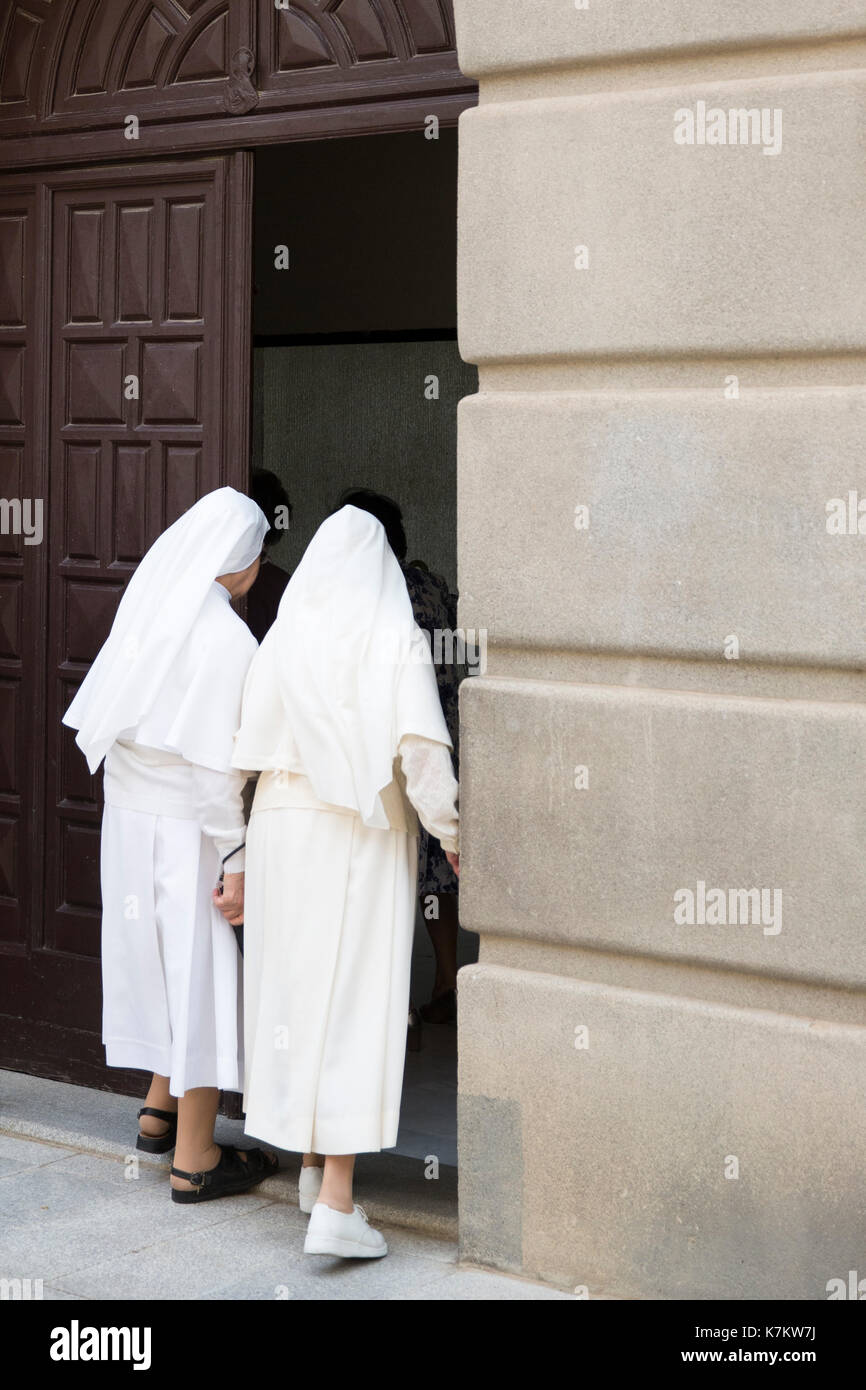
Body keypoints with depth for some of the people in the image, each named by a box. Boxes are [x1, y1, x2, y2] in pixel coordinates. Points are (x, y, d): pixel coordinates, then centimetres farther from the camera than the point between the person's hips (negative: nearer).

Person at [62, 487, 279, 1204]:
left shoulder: (148, 606, 2)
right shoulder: (226, 637, -20)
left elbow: (95, 724, 7)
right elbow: (219, 762, -20)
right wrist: (235, 860, -15)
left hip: (129, 806, 8)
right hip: (184, 821, -8)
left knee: (160, 955, 22)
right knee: (201, 967, 1)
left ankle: (161, 1107, 36)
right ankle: (194, 1157, 8)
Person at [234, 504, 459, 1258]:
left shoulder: (282, 639, 1)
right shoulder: (397, 643, -9)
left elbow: (254, 747, -1)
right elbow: (420, 750, -16)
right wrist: (451, 833, -5)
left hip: (282, 828, 4)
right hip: (362, 840, -4)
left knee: (295, 989, 16)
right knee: (356, 1003, -3)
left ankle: (314, 1163, 29)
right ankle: (335, 1206, -8)